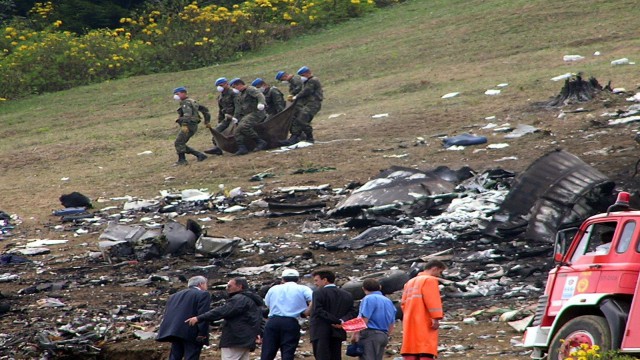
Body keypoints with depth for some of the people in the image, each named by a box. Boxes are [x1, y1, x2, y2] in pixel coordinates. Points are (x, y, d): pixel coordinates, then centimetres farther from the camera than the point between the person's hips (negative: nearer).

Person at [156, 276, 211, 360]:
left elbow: (167, 314, 18)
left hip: (175, 332, 6)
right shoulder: (203, 295, 0)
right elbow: (203, 315, -11)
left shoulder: (174, 296, 23)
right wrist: (202, 333, -14)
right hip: (192, 334, -6)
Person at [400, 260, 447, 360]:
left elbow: (404, 303, 16)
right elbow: (432, 300, -17)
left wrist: (408, 316, 14)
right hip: (425, 323, -8)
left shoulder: (410, 282, 21)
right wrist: (436, 318, -22)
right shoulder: (430, 280, -5)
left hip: (409, 323, 8)